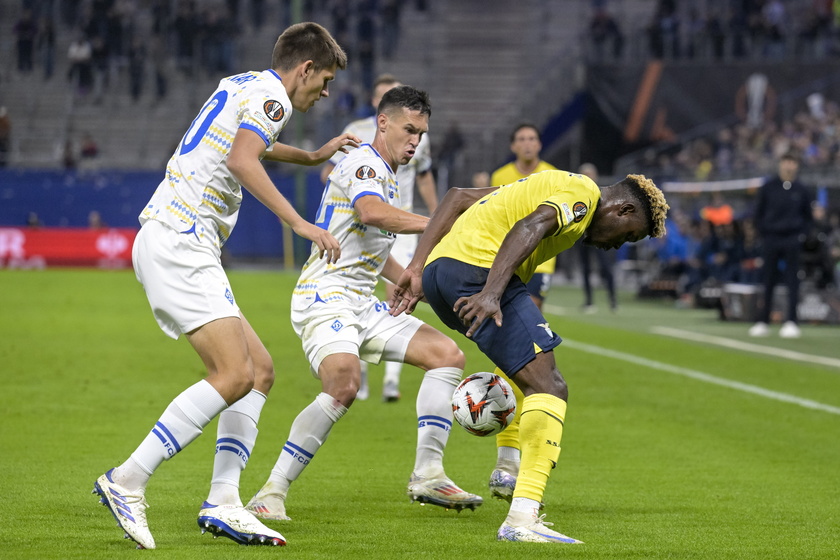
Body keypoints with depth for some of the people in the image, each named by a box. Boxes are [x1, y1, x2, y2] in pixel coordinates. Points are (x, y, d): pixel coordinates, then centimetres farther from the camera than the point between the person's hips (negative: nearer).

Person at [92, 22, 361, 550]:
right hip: (179, 243, -11)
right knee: (234, 375, -19)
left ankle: (223, 501, -1)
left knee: (261, 369, 8)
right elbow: (241, 160, -26)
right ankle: (127, 482, -16)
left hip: (169, 244, 11)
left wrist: (313, 156, 55)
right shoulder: (270, 94, -7)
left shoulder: (242, 85, 23)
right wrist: (299, 222, -28)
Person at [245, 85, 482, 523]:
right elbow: (371, 212, -32)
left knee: (447, 353, 1)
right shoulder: (362, 164, -9)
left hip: (363, 305, 10)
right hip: (325, 297, -10)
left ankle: (427, 475, 0)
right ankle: (272, 493, -25)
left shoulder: (389, 179, 22)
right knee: (344, 384, -32)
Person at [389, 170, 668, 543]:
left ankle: (510, 468, 34)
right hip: (477, 270, -10)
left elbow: (457, 197, 27)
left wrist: (417, 268, 20)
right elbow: (529, 227, -19)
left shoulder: (554, 184, 29)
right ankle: (522, 519, -27)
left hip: (437, 272, 10)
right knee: (548, 387, -13)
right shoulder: (584, 193, 1)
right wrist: (491, 293, -31)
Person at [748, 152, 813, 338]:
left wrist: (802, 234, 0)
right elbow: (758, 214, 8)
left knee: (792, 282, -4)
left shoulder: (802, 190, 5)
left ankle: (791, 322, -6)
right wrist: (764, 233, -2)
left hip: (793, 241, 0)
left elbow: (808, 216, 13)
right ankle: (763, 322, 8)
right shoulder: (768, 188, 3)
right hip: (771, 241, 0)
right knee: (768, 282, 3)